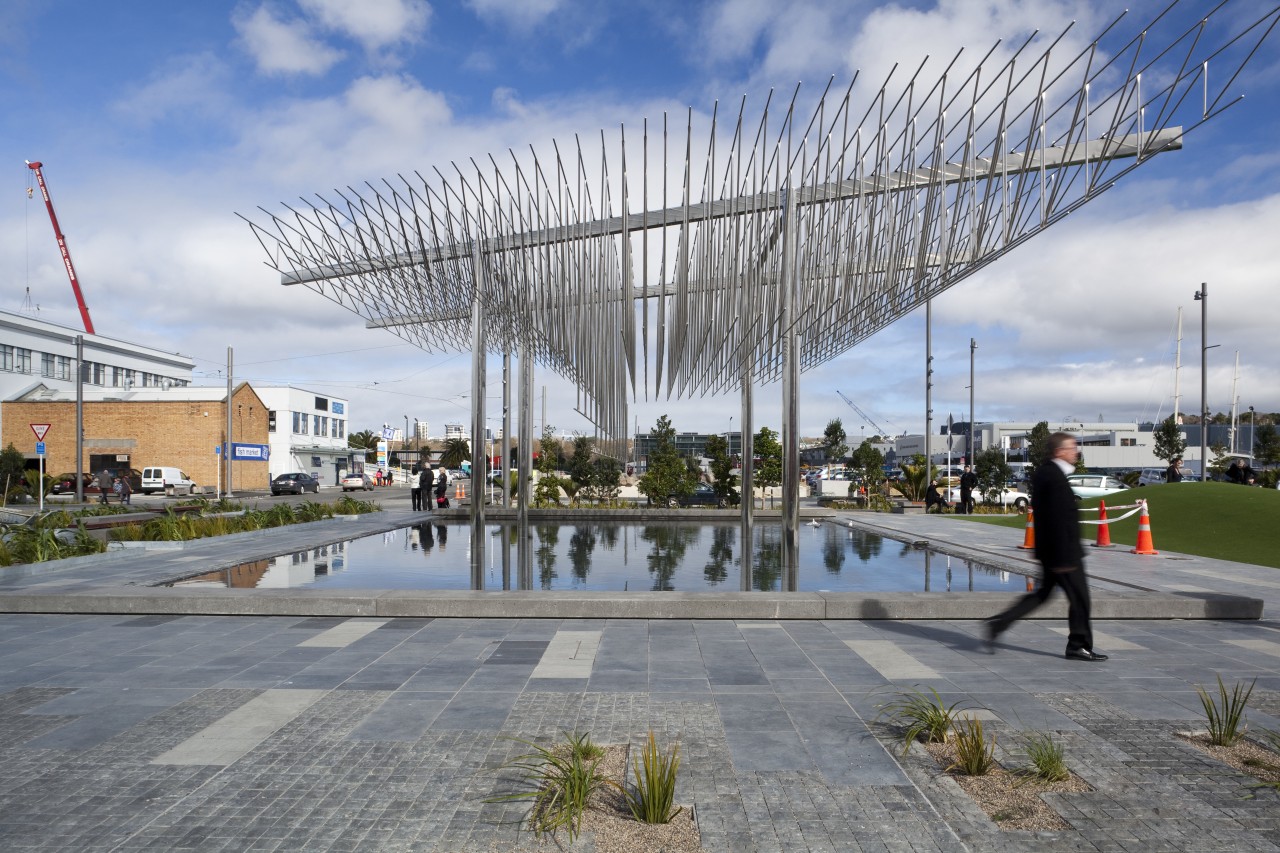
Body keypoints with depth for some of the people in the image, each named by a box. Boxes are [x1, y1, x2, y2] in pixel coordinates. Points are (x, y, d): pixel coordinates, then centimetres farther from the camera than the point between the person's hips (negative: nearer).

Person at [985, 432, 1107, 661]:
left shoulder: (1042, 473, 11)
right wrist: (1065, 556, -22)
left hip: (1049, 550, 10)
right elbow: (1059, 519, -23)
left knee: (1042, 593, 14)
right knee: (1079, 597, 5)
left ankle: (999, 624, 8)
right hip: (1062, 550, -10)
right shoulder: (1055, 477, -20)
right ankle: (1079, 646, 17)